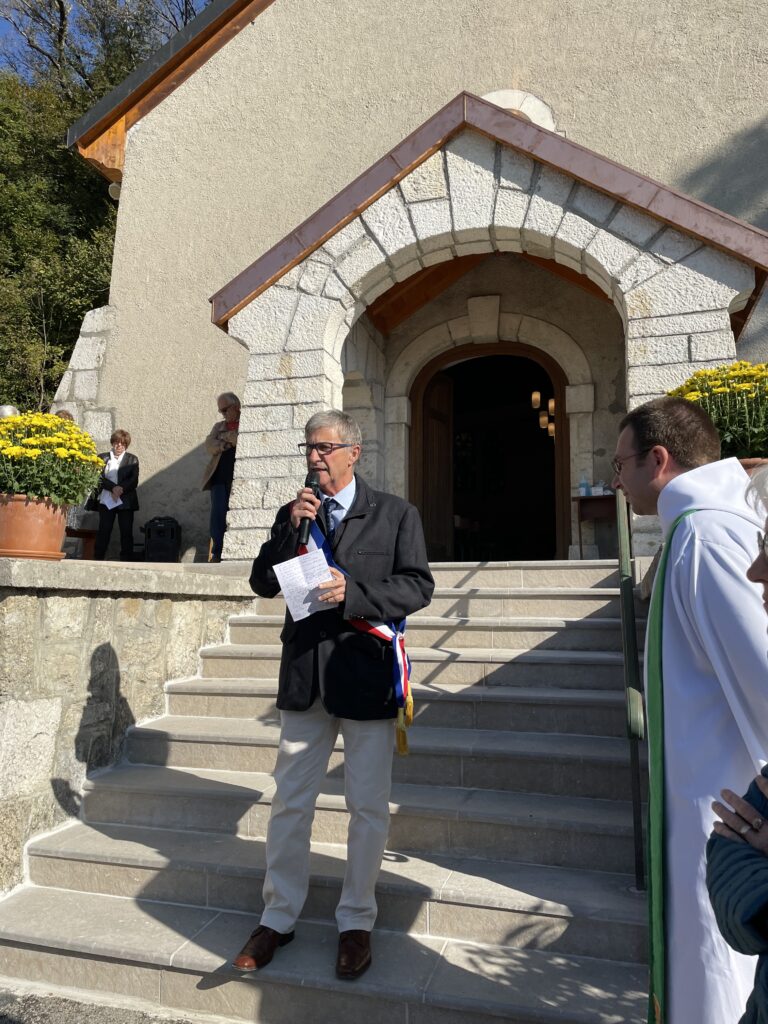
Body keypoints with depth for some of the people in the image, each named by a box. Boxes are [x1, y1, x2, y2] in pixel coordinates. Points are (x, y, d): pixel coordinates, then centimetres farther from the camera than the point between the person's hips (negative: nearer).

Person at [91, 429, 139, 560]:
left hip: (125, 501, 0)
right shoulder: (102, 457, 9)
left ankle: (126, 560, 2)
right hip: (106, 501, 0)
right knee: (104, 530, 0)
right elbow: (100, 478, -3)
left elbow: (134, 481, -1)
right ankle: (98, 559, 4)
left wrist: (121, 489, -17)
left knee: (126, 531, -1)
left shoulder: (132, 459, 9)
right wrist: (113, 487, -17)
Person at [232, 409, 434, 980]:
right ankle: (279, 917, 32)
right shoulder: (294, 513, 8)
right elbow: (264, 584, 2)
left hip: (366, 674, -3)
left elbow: (418, 587, -7)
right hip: (305, 676, 3)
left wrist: (355, 594, -20)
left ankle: (356, 922, 30)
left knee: (368, 808, 9)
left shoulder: (395, 515, -2)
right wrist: (290, 527, -11)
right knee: (290, 803, 14)